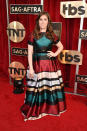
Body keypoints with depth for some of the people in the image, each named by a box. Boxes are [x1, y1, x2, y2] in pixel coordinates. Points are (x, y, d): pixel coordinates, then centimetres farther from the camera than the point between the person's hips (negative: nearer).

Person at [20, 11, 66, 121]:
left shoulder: (52, 35, 4)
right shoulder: (33, 35, -2)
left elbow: (61, 46, 17)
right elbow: (30, 53, -4)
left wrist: (55, 54, -2)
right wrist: (31, 68, -9)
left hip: (51, 64, 2)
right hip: (37, 65, -2)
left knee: (52, 86, 10)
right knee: (37, 87, 5)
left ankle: (51, 107, 31)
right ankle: (35, 110, 24)